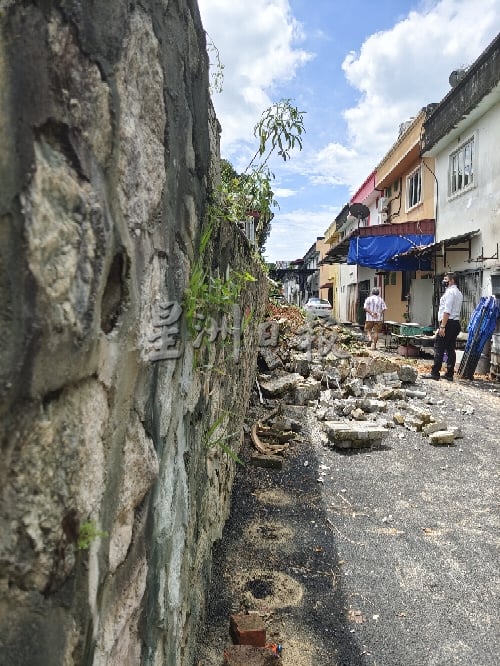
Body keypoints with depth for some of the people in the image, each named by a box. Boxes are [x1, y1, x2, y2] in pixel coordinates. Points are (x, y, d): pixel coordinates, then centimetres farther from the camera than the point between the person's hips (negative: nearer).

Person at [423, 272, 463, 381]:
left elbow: (447, 311, -19)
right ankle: (449, 374, 12)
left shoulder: (450, 292, -12)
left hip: (448, 323, -10)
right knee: (451, 349, 10)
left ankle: (435, 373, -6)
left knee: (439, 348, -7)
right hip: (456, 323, 10)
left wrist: (442, 326, -22)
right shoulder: (458, 293, 20)